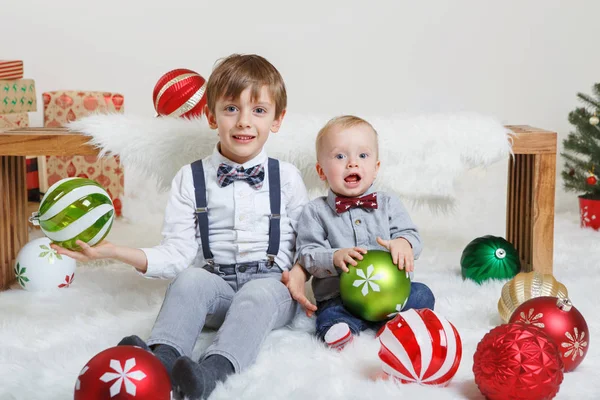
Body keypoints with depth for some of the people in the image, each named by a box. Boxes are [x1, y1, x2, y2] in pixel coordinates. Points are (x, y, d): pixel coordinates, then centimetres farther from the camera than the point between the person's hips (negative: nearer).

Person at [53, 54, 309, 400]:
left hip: (272, 285, -1)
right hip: (216, 284, 1)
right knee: (191, 279, -30)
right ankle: (162, 356, -47)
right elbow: (177, 255, 1)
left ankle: (214, 369, -51)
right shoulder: (191, 179, 6)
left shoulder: (288, 178, 7)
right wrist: (112, 251, -11)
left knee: (258, 293, -33)